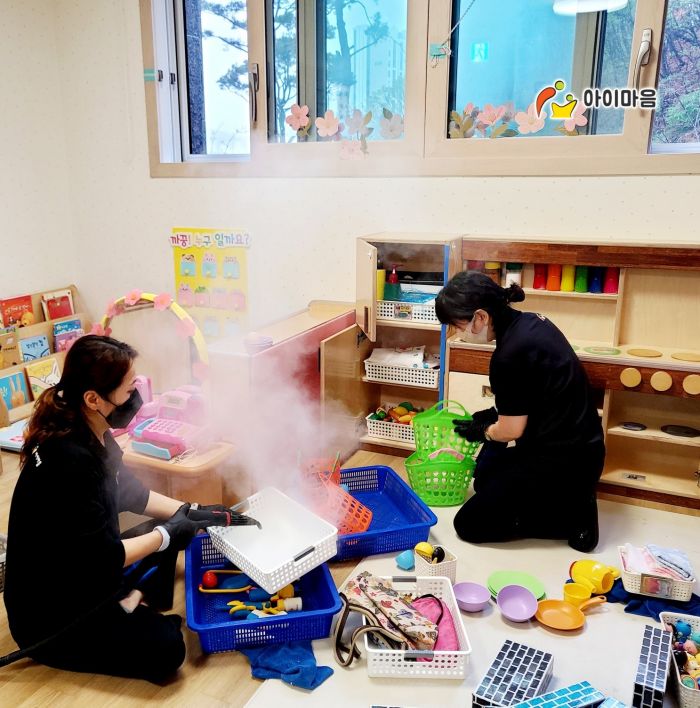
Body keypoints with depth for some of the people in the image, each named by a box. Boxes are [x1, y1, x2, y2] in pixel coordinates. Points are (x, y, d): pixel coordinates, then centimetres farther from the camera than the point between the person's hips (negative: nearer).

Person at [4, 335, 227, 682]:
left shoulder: (90, 433, -4)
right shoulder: (71, 462, -34)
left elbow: (129, 492, 10)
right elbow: (104, 559, -27)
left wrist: (190, 512, 2)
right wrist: (168, 533, -14)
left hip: (78, 577, 9)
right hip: (49, 616, -9)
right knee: (166, 648, -20)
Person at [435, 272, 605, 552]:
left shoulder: (509, 355, -26)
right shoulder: (529, 321, 2)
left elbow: (511, 431, -15)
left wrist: (480, 431, 5)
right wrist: (491, 415, 16)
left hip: (564, 462, -10)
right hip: (579, 445, 10)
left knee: (468, 525, 0)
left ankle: (572, 517, 0)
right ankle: (568, 498, 16)